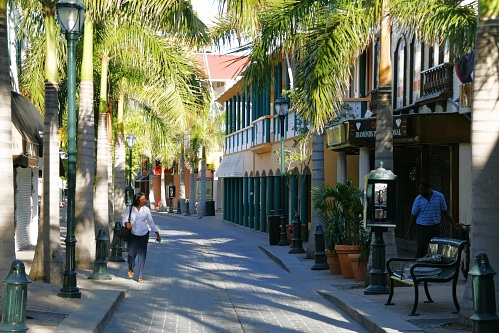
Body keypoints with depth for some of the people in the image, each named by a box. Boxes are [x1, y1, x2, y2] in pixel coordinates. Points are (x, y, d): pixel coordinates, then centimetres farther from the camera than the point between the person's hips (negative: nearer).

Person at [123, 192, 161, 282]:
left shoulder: (146, 209, 3)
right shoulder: (130, 209, -3)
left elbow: (151, 222, 9)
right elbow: (124, 219, -1)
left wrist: (157, 234, 9)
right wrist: (127, 223, -25)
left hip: (144, 235, 2)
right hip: (133, 235, -1)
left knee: (142, 255, -2)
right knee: (131, 253, -1)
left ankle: (139, 276, 6)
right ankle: (131, 269, 33)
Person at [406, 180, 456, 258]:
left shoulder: (439, 196, -1)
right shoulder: (418, 199, -2)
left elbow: (445, 212, 8)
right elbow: (413, 215, 4)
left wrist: (454, 223, 3)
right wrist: (409, 230, 4)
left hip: (435, 227, 1)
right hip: (422, 227, -1)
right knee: (421, 249, -6)